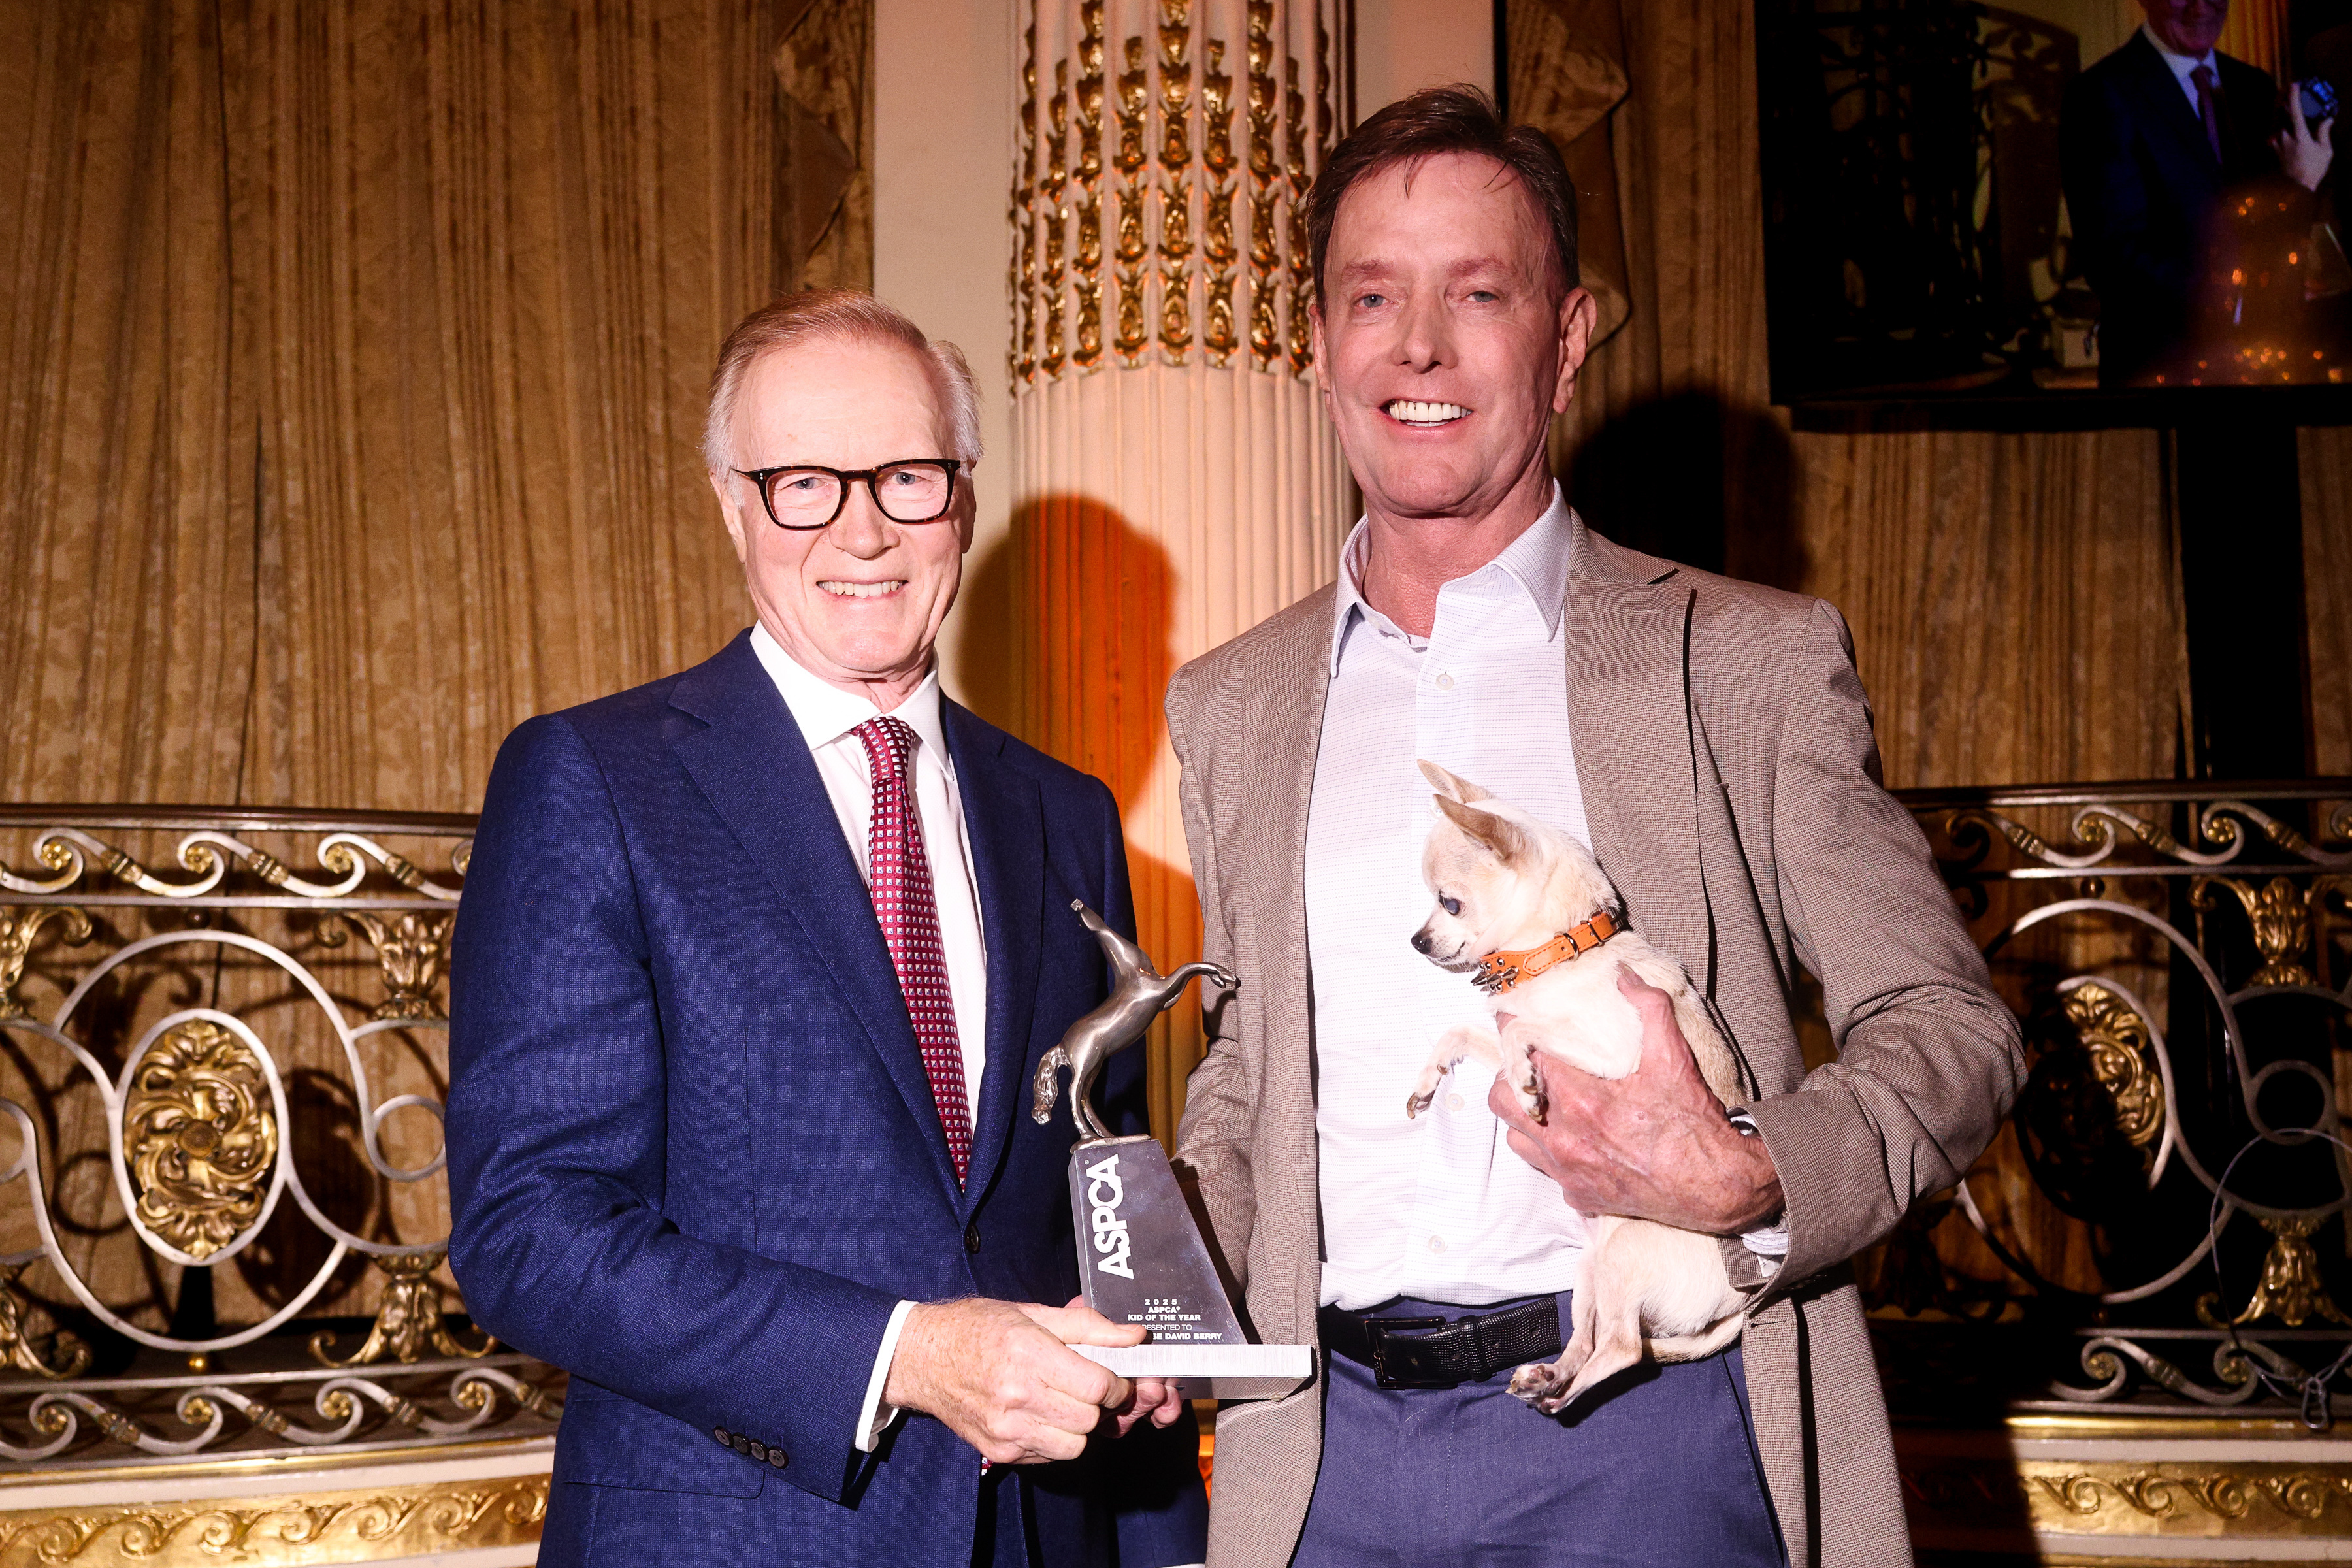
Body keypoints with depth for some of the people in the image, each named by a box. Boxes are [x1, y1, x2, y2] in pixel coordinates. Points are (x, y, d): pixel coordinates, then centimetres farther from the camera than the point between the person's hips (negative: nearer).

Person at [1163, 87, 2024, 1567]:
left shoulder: (1754, 661, 0)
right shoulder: (1229, 708, 11)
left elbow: (1947, 1025, 1)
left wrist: (1750, 1183, -18)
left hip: (1648, 1439, -3)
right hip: (1332, 1444, 3)